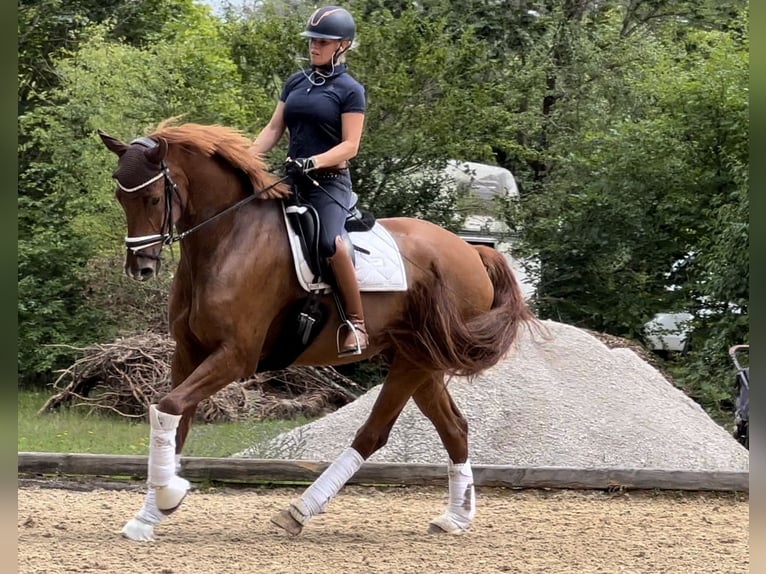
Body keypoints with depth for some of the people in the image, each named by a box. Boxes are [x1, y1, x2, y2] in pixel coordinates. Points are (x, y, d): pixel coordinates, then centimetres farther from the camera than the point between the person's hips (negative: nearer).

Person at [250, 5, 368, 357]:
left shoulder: (350, 91, -4)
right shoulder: (295, 83, 13)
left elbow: (349, 146, -10)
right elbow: (273, 129, 12)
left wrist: (312, 162, -24)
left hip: (330, 181, -7)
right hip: (292, 179, 7)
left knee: (330, 242, -32)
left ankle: (356, 322, -22)